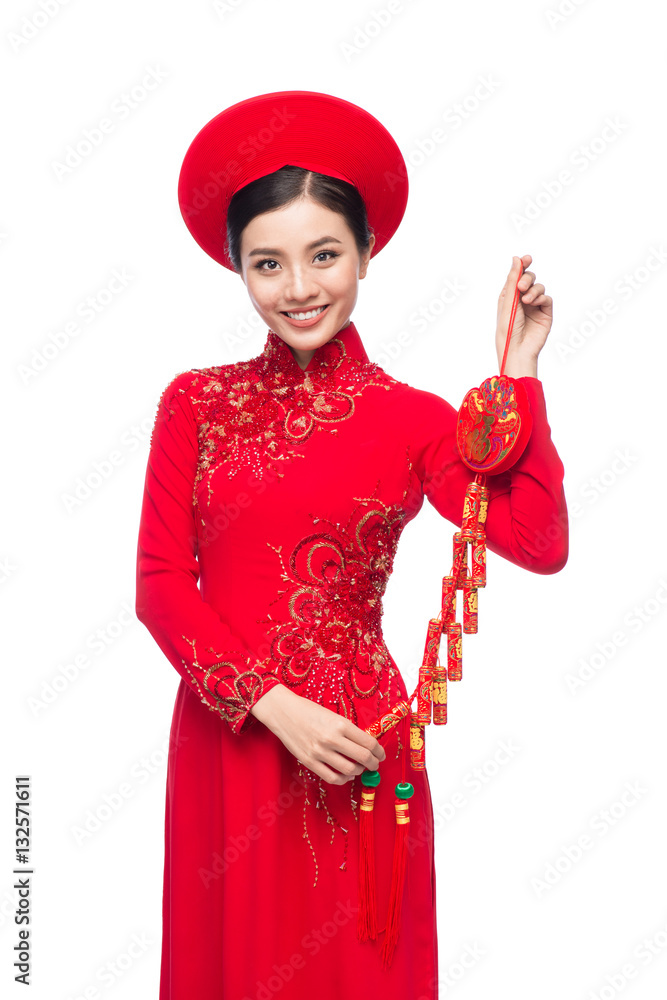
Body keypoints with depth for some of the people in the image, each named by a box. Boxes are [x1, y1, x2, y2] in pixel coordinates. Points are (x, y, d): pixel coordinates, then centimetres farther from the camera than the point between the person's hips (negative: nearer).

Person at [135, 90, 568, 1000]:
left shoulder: (413, 419, -3)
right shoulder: (196, 403, -1)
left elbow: (540, 545, -16)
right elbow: (161, 583, -5)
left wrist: (518, 374, -15)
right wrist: (271, 702, -14)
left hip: (351, 743, 0)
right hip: (225, 735, 1)